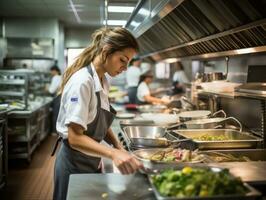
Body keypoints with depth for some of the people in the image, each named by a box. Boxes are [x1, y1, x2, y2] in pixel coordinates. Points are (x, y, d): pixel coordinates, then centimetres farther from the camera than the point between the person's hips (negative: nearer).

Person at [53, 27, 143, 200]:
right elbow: (75, 137, -27)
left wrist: (118, 147, -6)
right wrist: (113, 153, -38)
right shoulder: (82, 81, -24)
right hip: (75, 164, -8)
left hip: (92, 161, 8)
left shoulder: (103, 81, 4)